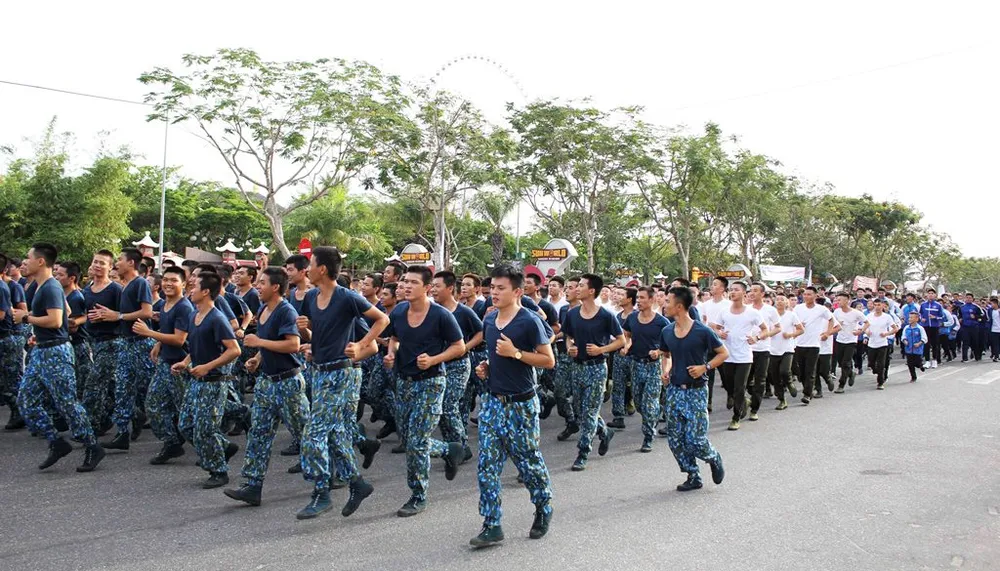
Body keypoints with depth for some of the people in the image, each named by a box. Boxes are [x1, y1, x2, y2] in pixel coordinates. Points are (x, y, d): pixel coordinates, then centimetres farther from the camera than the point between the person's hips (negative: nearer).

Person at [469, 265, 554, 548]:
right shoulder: (489, 320, 8)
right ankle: (492, 526, 7)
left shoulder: (529, 321, -12)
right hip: (492, 400, 6)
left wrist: (515, 353, -21)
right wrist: (486, 366, 4)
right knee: (488, 464, 0)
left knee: (528, 461, 7)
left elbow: (548, 360, -12)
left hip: (521, 404, -6)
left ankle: (544, 509, 33)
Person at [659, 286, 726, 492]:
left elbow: (724, 353, -3)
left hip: (696, 391, -5)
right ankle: (693, 477, 21)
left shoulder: (702, 331, -13)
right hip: (674, 390, 6)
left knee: (695, 440, -7)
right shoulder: (666, 332, 3)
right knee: (675, 440, 5)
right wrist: (664, 371, 1)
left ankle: (714, 459, 25)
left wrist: (705, 367, -15)